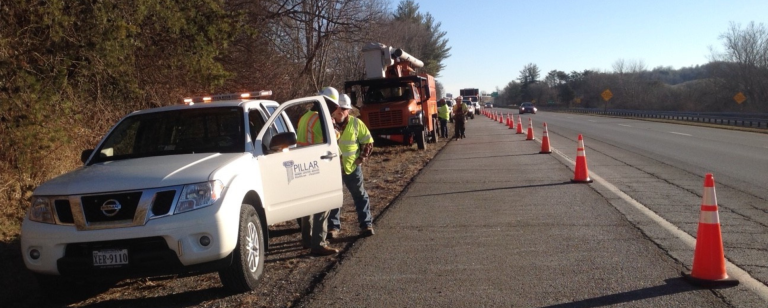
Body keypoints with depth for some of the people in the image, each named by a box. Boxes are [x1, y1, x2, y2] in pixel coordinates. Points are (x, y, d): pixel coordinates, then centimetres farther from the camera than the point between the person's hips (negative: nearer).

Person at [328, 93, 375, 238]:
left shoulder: (356, 123, -3)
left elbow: (368, 141, 4)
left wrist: (362, 158, -2)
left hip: (352, 167, 0)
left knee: (360, 196, 7)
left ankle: (366, 224, 16)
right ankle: (334, 227, 17)